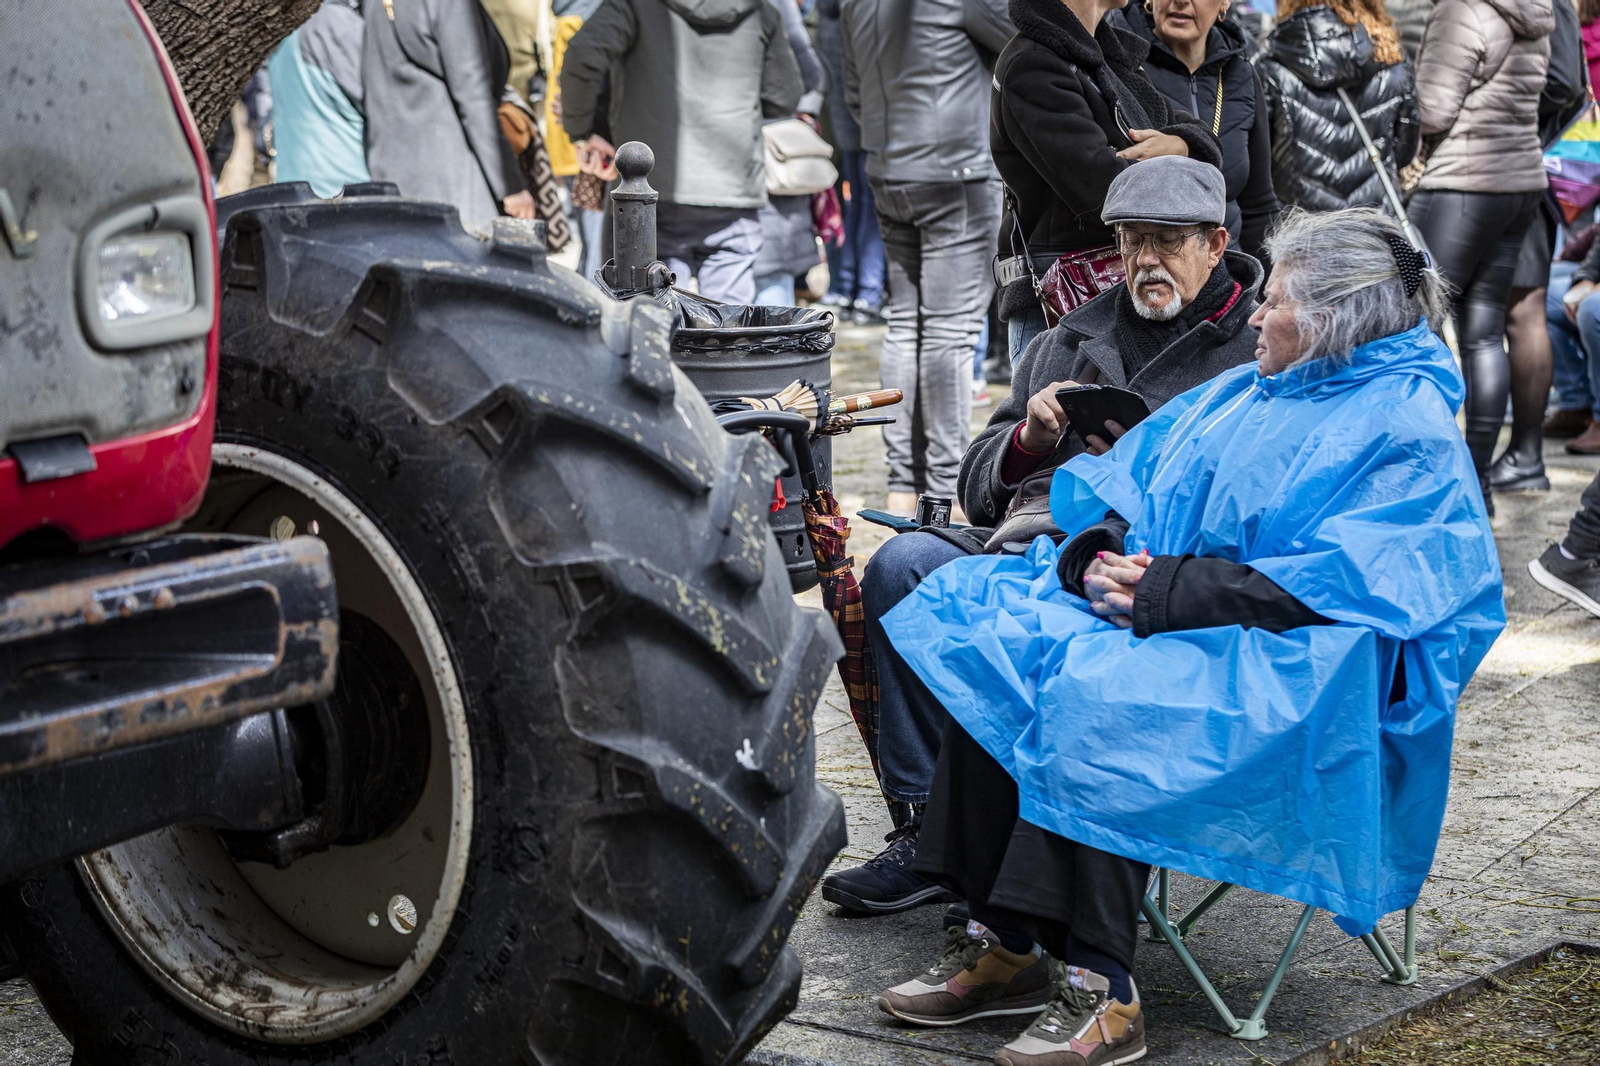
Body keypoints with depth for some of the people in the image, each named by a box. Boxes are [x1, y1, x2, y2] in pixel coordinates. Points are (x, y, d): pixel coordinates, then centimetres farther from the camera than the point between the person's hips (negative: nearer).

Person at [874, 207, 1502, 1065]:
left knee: (1095, 697, -34)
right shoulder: (1245, 393, 21)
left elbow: (1342, 583, -19)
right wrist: (1101, 548, -4)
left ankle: (1100, 991, -29)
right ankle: (997, 943, -18)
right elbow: (1116, 479, 20)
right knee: (987, 650, -17)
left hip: (1282, 666, -8)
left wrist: (1166, 591, -21)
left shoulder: (1408, 432, -5)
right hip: (1165, 624, 8)